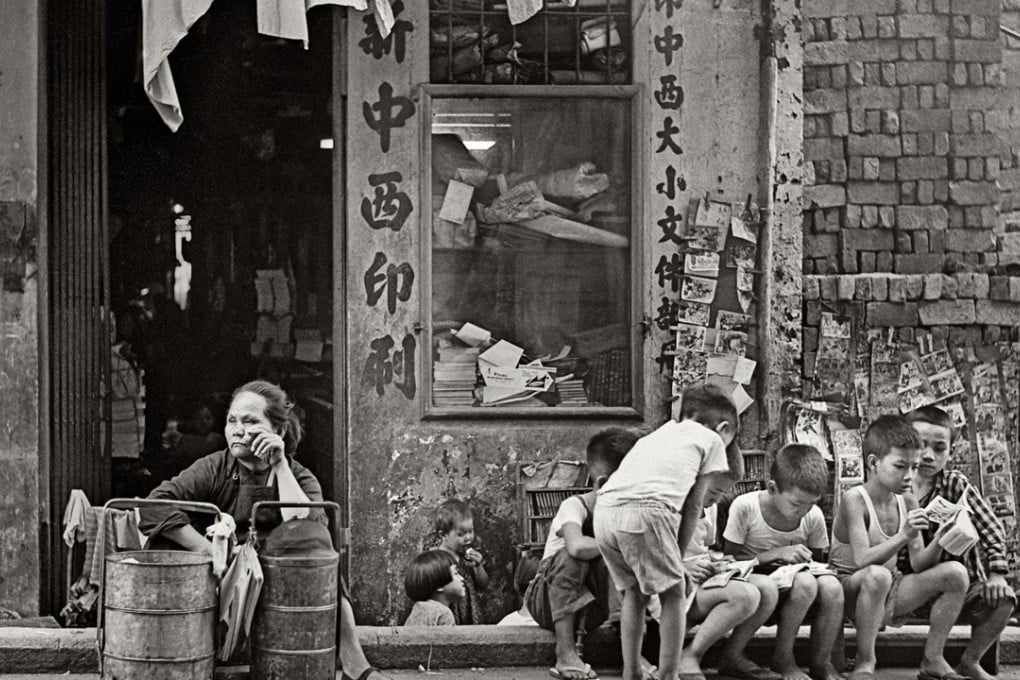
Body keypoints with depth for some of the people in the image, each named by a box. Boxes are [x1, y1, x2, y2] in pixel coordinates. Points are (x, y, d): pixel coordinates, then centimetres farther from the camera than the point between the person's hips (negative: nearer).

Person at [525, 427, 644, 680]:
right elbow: (577, 546, -44)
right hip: (548, 600, -4)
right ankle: (566, 653, -35)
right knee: (571, 557, -35)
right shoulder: (574, 506, -22)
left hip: (588, 606, 4)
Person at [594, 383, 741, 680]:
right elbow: (693, 506, 16)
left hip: (606, 509, 6)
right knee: (673, 594, 10)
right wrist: (679, 553, 22)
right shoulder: (710, 439, 20)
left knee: (633, 592, 22)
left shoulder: (661, 432, 37)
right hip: (647, 509, -6)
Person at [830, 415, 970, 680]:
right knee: (877, 575, -40)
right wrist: (903, 537, -37)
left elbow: (918, 564, 0)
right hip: (852, 590, -7)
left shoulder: (908, 502, 3)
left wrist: (938, 541, -18)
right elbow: (862, 559, -27)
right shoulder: (854, 499, -17)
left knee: (955, 572, -10)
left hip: (890, 595, 7)